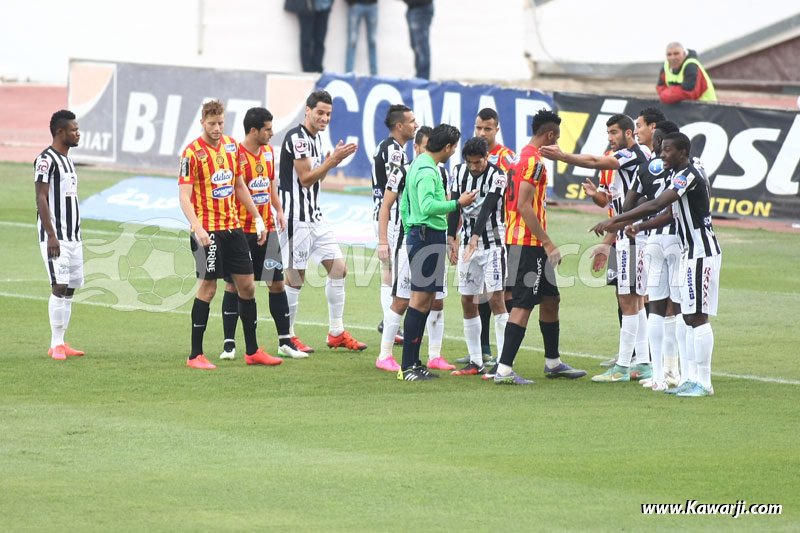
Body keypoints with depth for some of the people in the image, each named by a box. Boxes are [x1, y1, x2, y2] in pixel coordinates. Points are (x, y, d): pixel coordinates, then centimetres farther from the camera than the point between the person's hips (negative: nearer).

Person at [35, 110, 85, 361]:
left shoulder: (67, 159, 17)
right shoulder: (46, 160, -11)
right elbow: (41, 199, -16)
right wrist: (51, 236, -21)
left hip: (73, 236, 9)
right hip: (55, 237, -9)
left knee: (70, 289, 7)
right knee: (60, 287, -11)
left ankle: (61, 343, 11)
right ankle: (56, 345, -8)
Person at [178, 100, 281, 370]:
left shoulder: (231, 146, 9)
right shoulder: (192, 153, -11)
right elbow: (184, 197, -15)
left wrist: (258, 218, 18)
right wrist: (198, 228, -28)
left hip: (233, 228, 7)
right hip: (208, 231, -7)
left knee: (247, 286, 8)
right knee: (208, 288, -6)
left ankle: (252, 351, 18)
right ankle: (195, 355, 1)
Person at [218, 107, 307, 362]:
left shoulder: (268, 152, 10)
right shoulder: (236, 155, -13)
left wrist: (279, 211, 13)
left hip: (266, 228, 6)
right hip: (241, 231, -6)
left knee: (277, 283, 6)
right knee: (234, 285, 0)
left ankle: (285, 341, 13)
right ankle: (229, 343, 6)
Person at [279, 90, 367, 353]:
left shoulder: (316, 138, 14)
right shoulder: (296, 137, -15)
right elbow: (305, 178, -18)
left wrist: (332, 161, 5)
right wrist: (333, 159, -18)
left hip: (314, 216, 10)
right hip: (296, 217, -10)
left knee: (338, 269, 8)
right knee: (295, 277, -3)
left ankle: (336, 333, 15)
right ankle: (287, 337, 7)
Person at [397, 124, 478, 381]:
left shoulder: (417, 165, 17)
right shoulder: (427, 170, -15)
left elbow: (404, 204, 23)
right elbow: (427, 205, -26)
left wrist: (409, 232, 28)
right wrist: (458, 203, -18)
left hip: (417, 235, 11)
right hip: (428, 237, -11)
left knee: (426, 300, 13)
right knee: (420, 299, -9)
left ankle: (414, 362, 16)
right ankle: (407, 366, -10)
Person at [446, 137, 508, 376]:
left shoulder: (497, 176, -12)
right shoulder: (459, 172, 3)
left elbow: (487, 209, -23)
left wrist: (476, 237, -35)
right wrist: (451, 239, -11)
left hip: (492, 243, -5)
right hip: (468, 244, 5)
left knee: (496, 298, -11)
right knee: (467, 302, 5)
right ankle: (475, 362, 13)